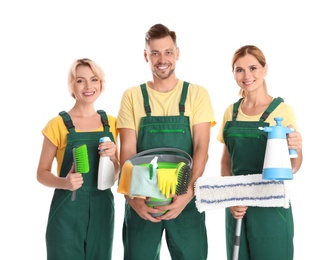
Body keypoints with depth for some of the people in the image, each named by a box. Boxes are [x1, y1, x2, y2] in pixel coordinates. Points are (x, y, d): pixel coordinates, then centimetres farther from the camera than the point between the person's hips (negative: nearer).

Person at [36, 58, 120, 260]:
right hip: (67, 210, -4)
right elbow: (42, 173, -4)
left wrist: (112, 157, -9)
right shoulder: (58, 124, -7)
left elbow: (114, 175, 12)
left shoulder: (110, 122, 6)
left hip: (102, 209, 4)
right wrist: (64, 182, -23)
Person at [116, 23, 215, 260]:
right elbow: (127, 151, -3)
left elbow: (201, 148, -6)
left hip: (185, 199, 0)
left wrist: (188, 192, -21)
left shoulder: (197, 94, 1)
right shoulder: (132, 96, 3)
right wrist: (132, 195, -19)